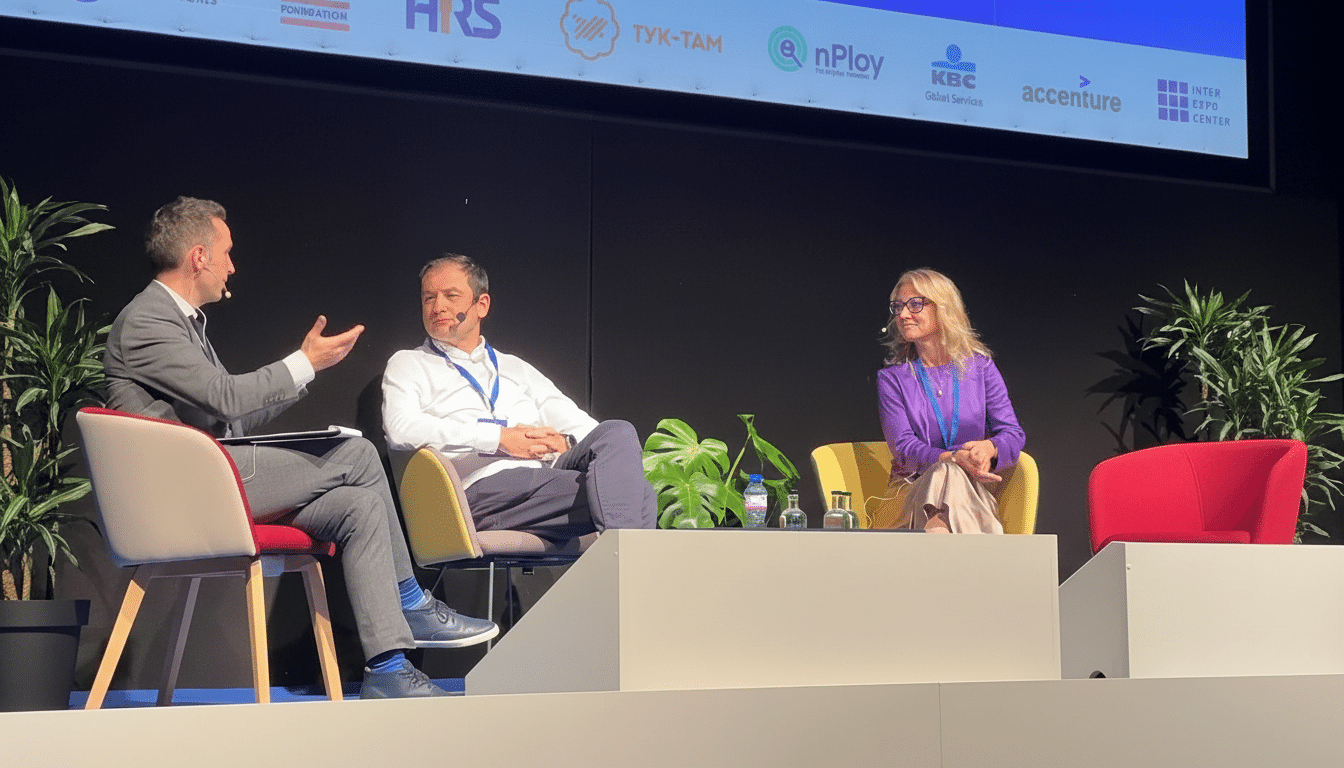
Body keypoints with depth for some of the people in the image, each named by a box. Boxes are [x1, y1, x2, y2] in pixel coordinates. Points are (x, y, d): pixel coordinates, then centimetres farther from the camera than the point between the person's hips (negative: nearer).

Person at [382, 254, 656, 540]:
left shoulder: (516, 368, 34)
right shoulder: (408, 364, 19)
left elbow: (571, 419, 25)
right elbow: (400, 429, -3)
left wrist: (564, 441, -3)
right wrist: (499, 438, -8)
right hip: (485, 484, -5)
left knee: (618, 432, -29)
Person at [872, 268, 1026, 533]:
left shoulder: (980, 367, 11)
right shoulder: (891, 378, 9)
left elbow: (1014, 434, 5)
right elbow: (903, 446, -5)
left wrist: (988, 448, -22)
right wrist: (954, 459, -26)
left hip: (973, 492, 0)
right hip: (911, 493, 0)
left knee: (949, 478, -39)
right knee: (947, 473, -38)